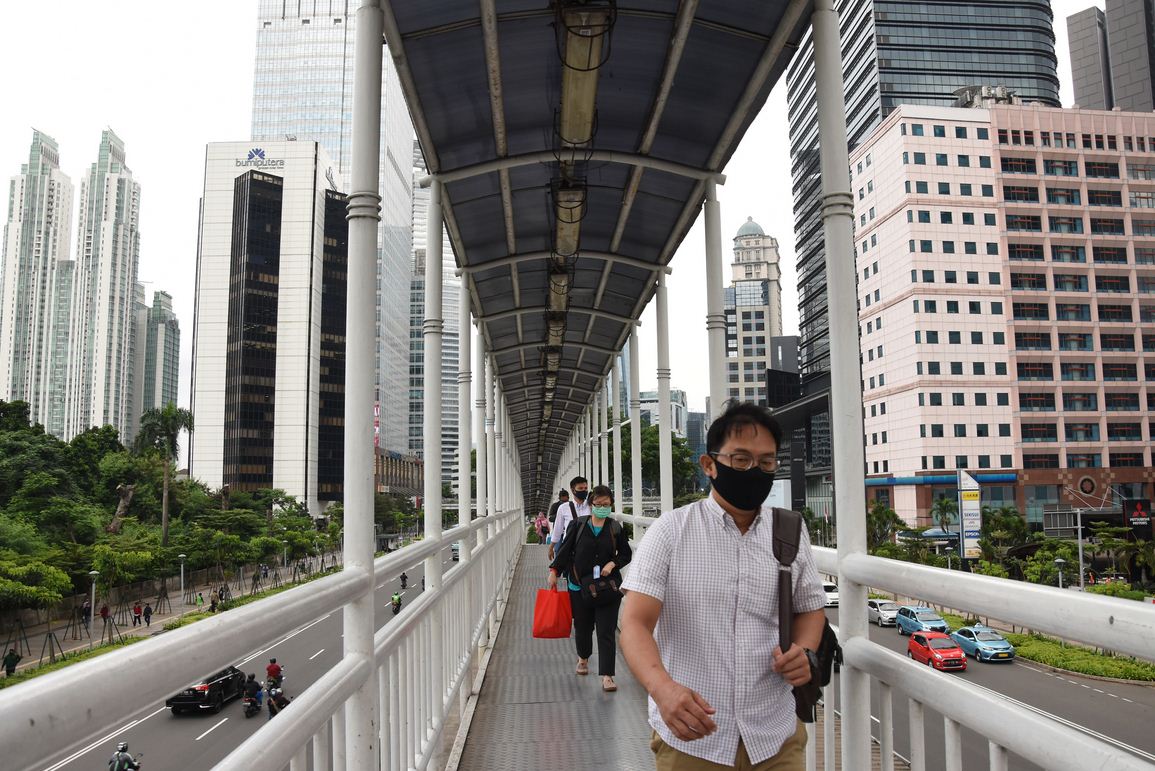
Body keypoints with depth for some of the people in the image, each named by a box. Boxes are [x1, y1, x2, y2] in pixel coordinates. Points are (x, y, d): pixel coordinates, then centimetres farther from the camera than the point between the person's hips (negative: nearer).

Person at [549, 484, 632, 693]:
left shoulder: (616, 528, 1)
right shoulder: (578, 525, 0)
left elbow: (626, 554, 8)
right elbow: (566, 549, 3)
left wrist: (613, 564, -10)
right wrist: (554, 570, -4)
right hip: (579, 584, 1)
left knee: (606, 631, -6)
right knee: (582, 626, 15)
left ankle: (607, 676, -2)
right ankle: (583, 658, 43)